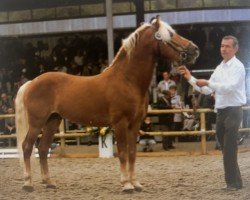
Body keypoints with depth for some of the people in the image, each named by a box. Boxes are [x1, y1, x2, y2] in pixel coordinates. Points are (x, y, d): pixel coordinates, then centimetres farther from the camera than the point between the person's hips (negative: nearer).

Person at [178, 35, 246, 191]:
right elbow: (207, 90, 15)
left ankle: (234, 182, -6)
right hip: (221, 112, 8)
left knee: (229, 150, -10)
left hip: (233, 111, -8)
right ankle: (233, 181, 18)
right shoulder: (220, 68, 14)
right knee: (226, 150, 11)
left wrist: (208, 83, -24)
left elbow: (229, 87, -23)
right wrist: (190, 78, 7)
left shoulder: (238, 67, -9)